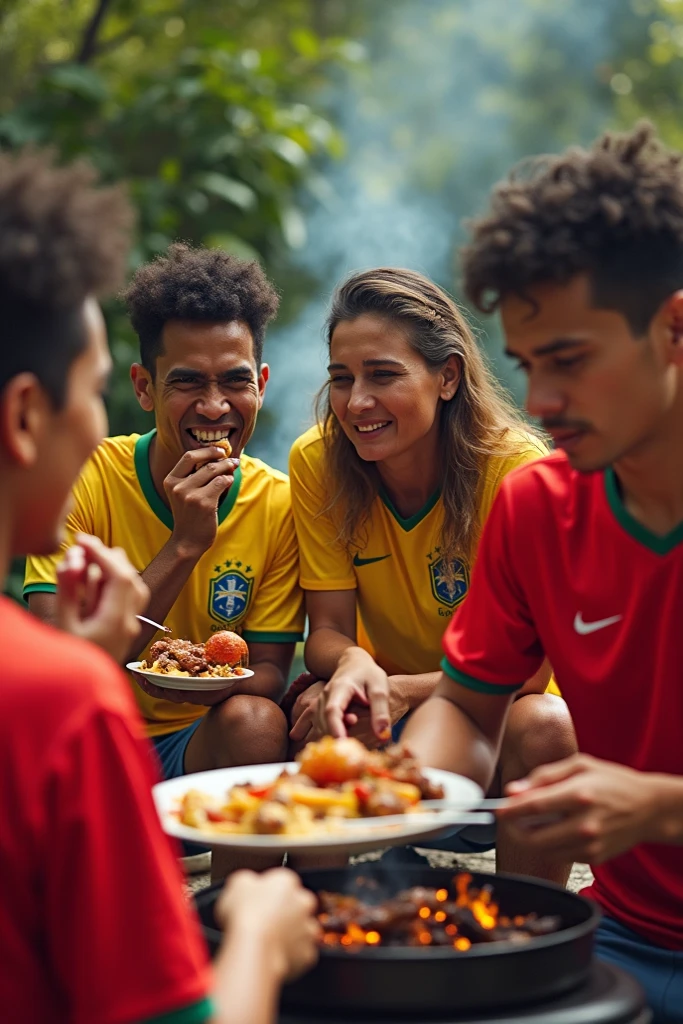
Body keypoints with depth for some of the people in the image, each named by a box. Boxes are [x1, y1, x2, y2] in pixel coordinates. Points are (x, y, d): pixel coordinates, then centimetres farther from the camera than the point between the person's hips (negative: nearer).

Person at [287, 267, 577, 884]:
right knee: (318, 710, -28)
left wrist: (396, 689, -35)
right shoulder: (317, 462, -10)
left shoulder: (516, 470, -21)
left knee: (544, 725, -33)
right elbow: (328, 630, -11)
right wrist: (353, 665, -36)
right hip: (391, 718, 2)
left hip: (495, 717, -2)